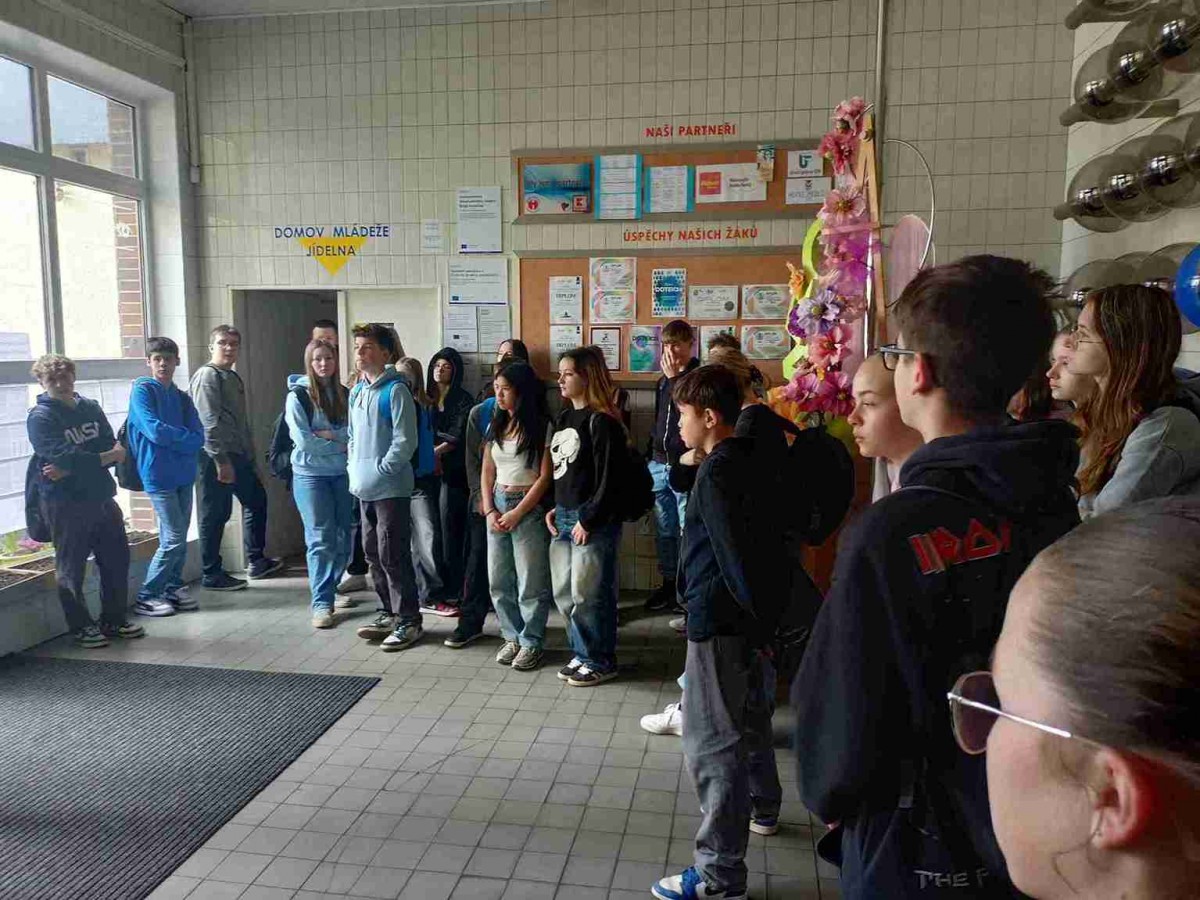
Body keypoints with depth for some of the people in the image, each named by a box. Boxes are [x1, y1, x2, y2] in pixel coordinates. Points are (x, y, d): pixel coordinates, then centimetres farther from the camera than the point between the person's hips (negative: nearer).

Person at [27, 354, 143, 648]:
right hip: (65, 503, -5)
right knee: (71, 567, 4)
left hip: (102, 497, 6)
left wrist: (71, 468, -15)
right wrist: (107, 457, -10)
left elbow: (113, 449, -3)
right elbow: (65, 457, -20)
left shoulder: (91, 408, 8)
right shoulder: (40, 417, -7)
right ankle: (81, 627, 17)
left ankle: (114, 619, 25)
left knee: (117, 558, 10)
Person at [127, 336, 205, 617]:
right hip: (158, 475, -6)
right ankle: (146, 597, 4)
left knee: (178, 538, 10)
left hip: (184, 474, 6)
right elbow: (155, 430, -17)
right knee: (174, 539, -7)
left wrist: (170, 440, -12)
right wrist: (185, 436, -4)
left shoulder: (182, 398, 14)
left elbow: (198, 438, 3)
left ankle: (173, 590, 22)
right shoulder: (143, 391, -4)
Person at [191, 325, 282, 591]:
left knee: (256, 500, 15)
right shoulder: (208, 375, -9)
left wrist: (250, 454, 19)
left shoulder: (234, 377, 18)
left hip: (238, 455, 10)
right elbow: (209, 422, -18)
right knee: (214, 515, -2)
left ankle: (256, 561, 26)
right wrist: (221, 461, -22)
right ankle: (212, 575, 8)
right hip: (216, 458, -9)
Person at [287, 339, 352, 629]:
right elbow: (303, 441, -12)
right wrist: (341, 444, -7)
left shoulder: (345, 394, 7)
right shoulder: (298, 396, -4)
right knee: (321, 539, -5)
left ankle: (330, 589, 26)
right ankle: (322, 602, 1)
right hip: (310, 475, -4)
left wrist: (328, 434, -14)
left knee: (343, 537, 8)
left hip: (342, 474, 4)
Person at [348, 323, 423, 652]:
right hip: (365, 489, 8)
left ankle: (409, 621, 5)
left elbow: (405, 441, -17)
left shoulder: (395, 390, -12)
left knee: (392, 556, -5)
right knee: (373, 554, 14)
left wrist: (380, 470, -16)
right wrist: (355, 470, 10)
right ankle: (389, 613, 27)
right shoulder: (356, 391, 13)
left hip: (390, 488, -8)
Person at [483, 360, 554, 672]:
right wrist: (489, 510, -1)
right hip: (497, 504, 6)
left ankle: (531, 642, 14)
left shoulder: (541, 427, -8)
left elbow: (545, 476, -10)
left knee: (531, 581, 0)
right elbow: (487, 472, 11)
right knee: (498, 579, 9)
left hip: (528, 506, -6)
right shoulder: (496, 426, 10)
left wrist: (517, 513, -11)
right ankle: (512, 636, 24)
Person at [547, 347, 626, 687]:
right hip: (564, 517, 9)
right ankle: (582, 653, 29)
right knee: (563, 593, 14)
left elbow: (608, 478, -16)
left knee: (588, 594, -1)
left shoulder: (602, 422, -13)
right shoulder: (564, 417, 13)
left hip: (593, 521, -9)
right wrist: (553, 508, 11)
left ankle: (601, 662, 16)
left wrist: (588, 520, -15)